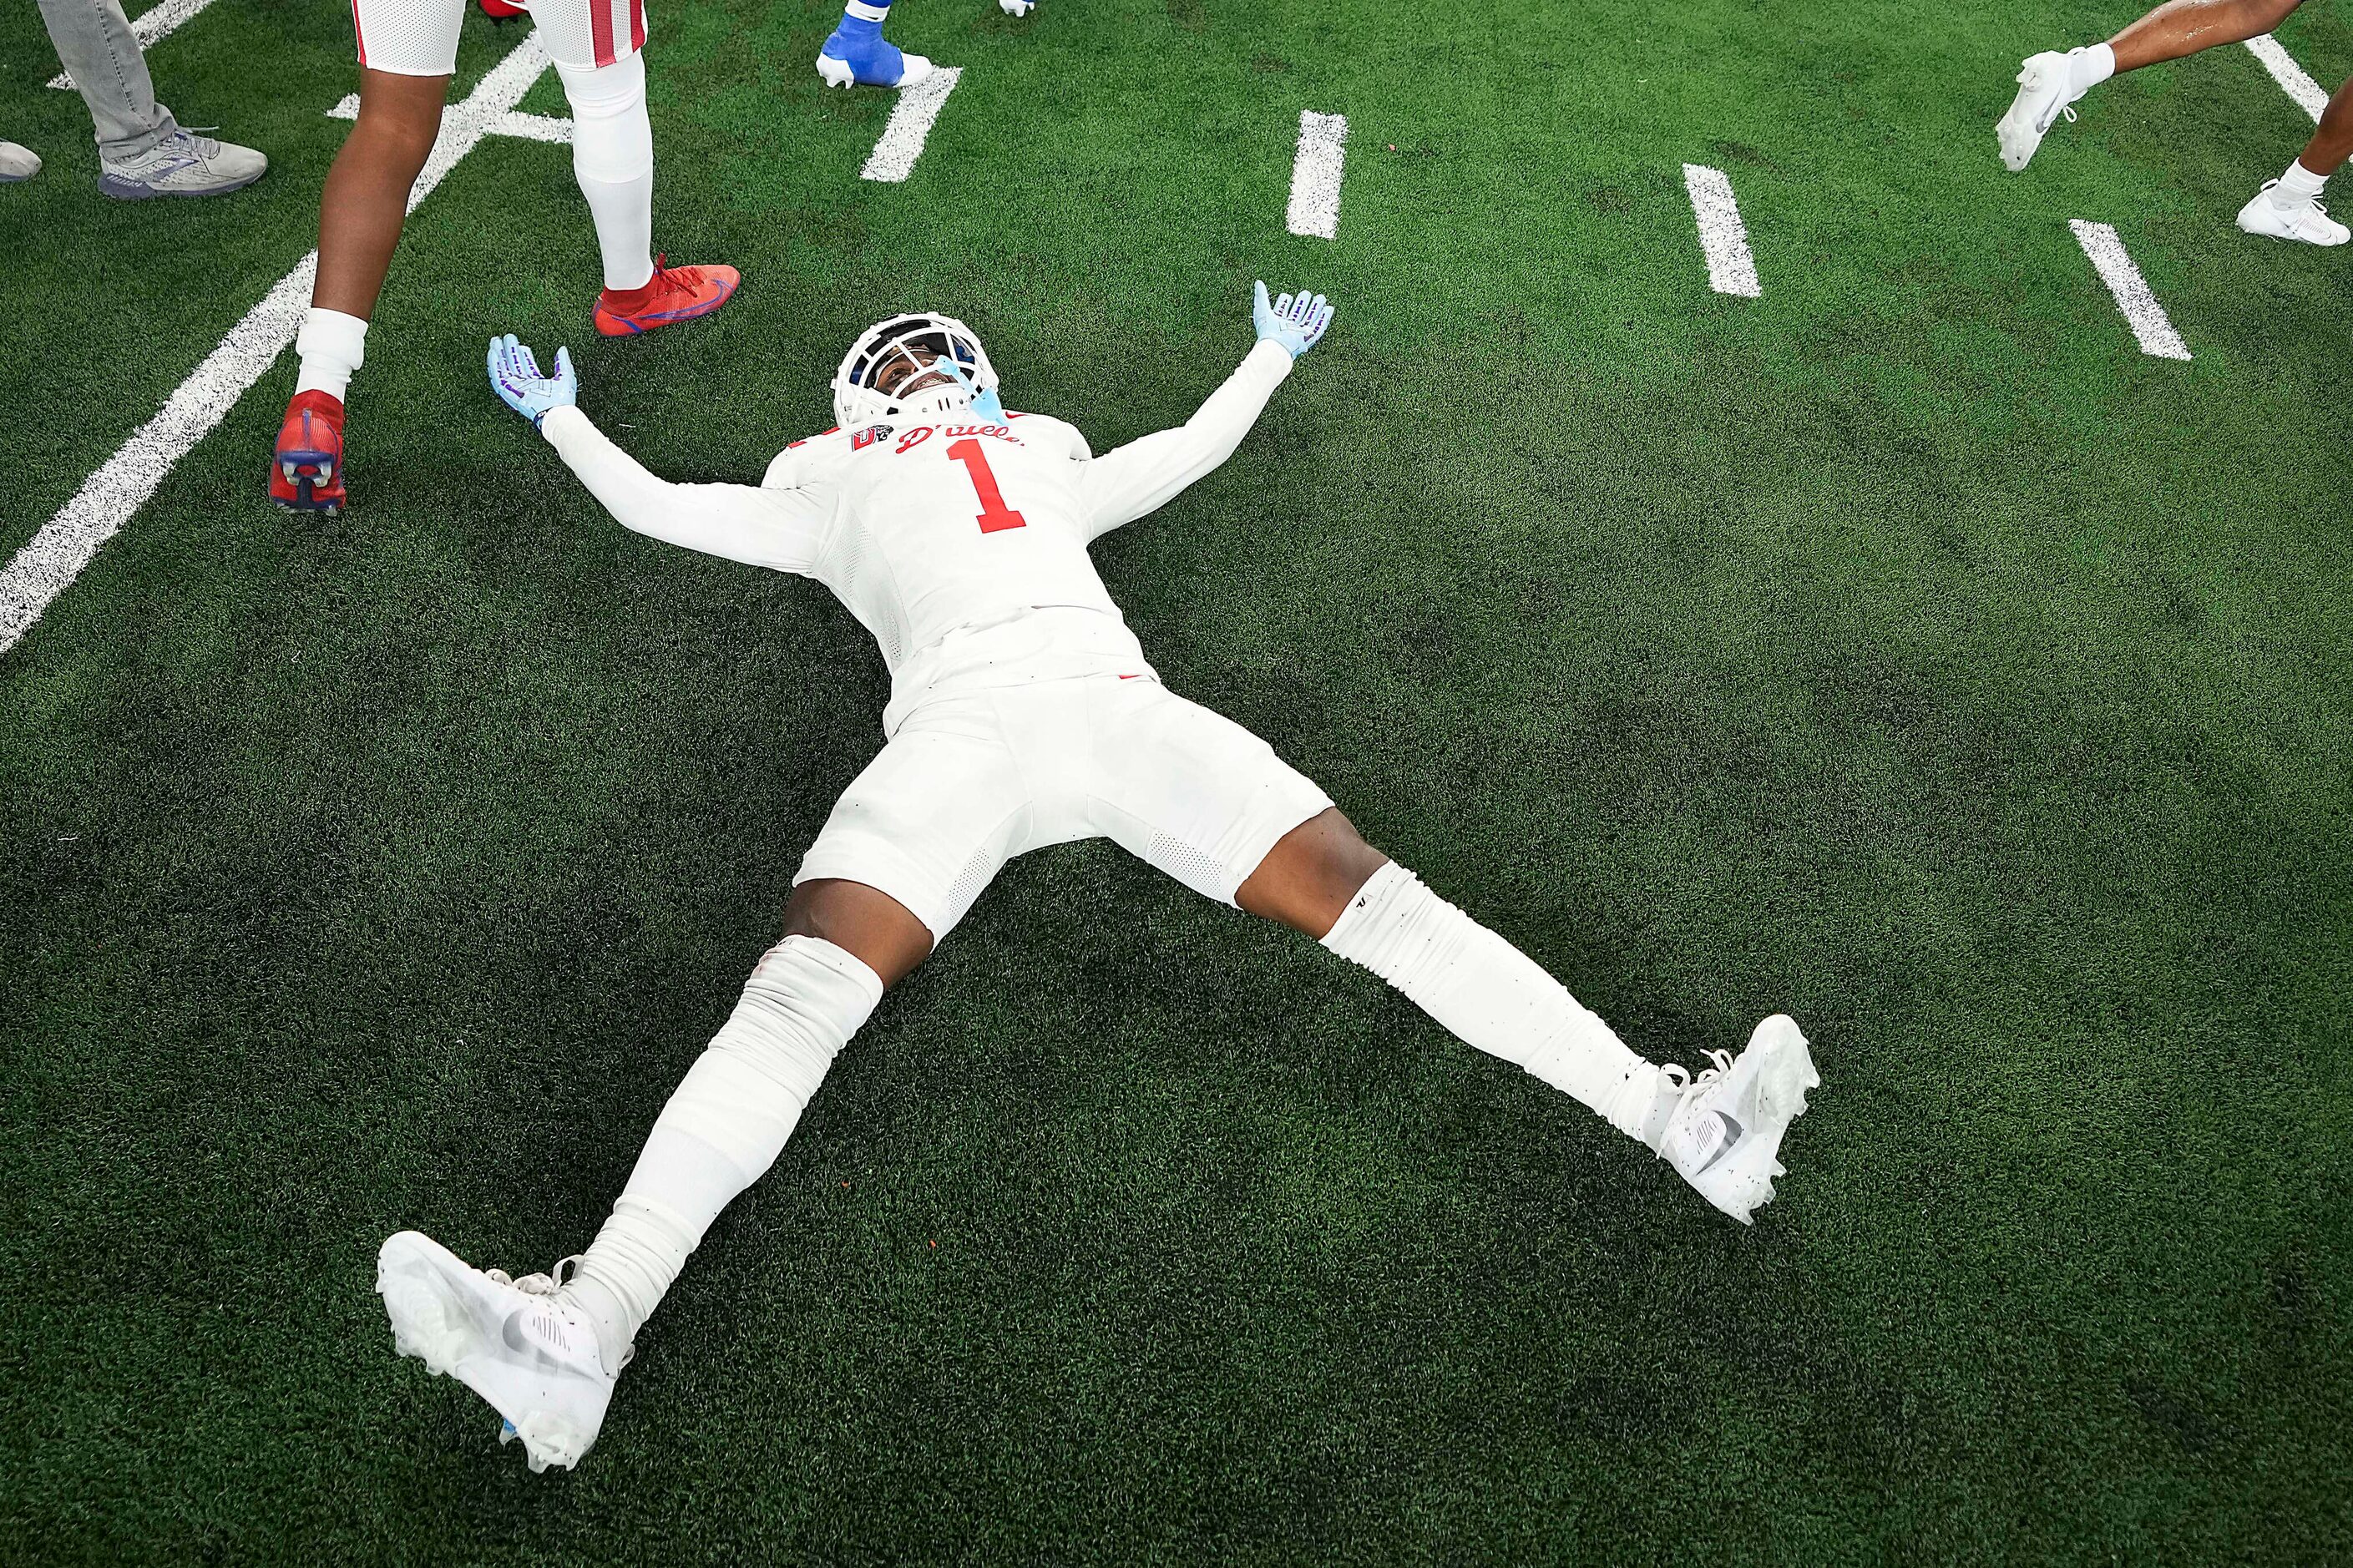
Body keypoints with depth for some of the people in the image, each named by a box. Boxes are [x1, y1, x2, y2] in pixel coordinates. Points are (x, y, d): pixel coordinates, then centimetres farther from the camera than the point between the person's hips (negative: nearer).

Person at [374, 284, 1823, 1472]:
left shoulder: (1047, 463, 38)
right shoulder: (832, 493, 34)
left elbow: (1193, 447, 52)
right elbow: (651, 504, 43)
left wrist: (1274, 355, 67)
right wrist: (556, 411, 59)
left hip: (1115, 703, 2)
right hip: (958, 726, -1)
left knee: (1369, 892, -14)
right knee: (801, 992, -25)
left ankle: (1671, 1115, -16)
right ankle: (590, 1327, -38)